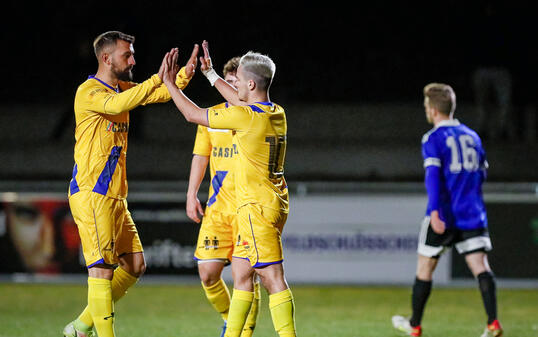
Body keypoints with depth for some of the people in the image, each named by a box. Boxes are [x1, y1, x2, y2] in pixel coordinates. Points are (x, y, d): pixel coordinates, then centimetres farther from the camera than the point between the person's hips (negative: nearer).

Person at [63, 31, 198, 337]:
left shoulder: (123, 88, 16)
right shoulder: (89, 92, -11)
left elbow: (162, 94, 12)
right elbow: (117, 105, -31)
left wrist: (185, 74, -7)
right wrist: (157, 79, -34)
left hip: (115, 197, 9)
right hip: (92, 194, -9)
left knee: (135, 265, 8)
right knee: (103, 268, -11)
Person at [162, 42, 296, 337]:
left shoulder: (245, 117, -16)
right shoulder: (277, 113, 8)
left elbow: (193, 115, -5)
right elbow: (240, 102, 31)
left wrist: (170, 83, 7)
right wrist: (210, 74, 38)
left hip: (257, 207, -9)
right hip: (275, 204, 9)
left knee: (273, 278, -12)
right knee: (241, 272, 16)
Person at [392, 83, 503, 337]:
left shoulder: (433, 138, -6)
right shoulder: (472, 136, 12)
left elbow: (433, 175, -18)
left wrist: (434, 211, -25)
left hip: (444, 216, -4)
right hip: (473, 214, 4)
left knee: (425, 266, 11)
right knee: (480, 266, -3)